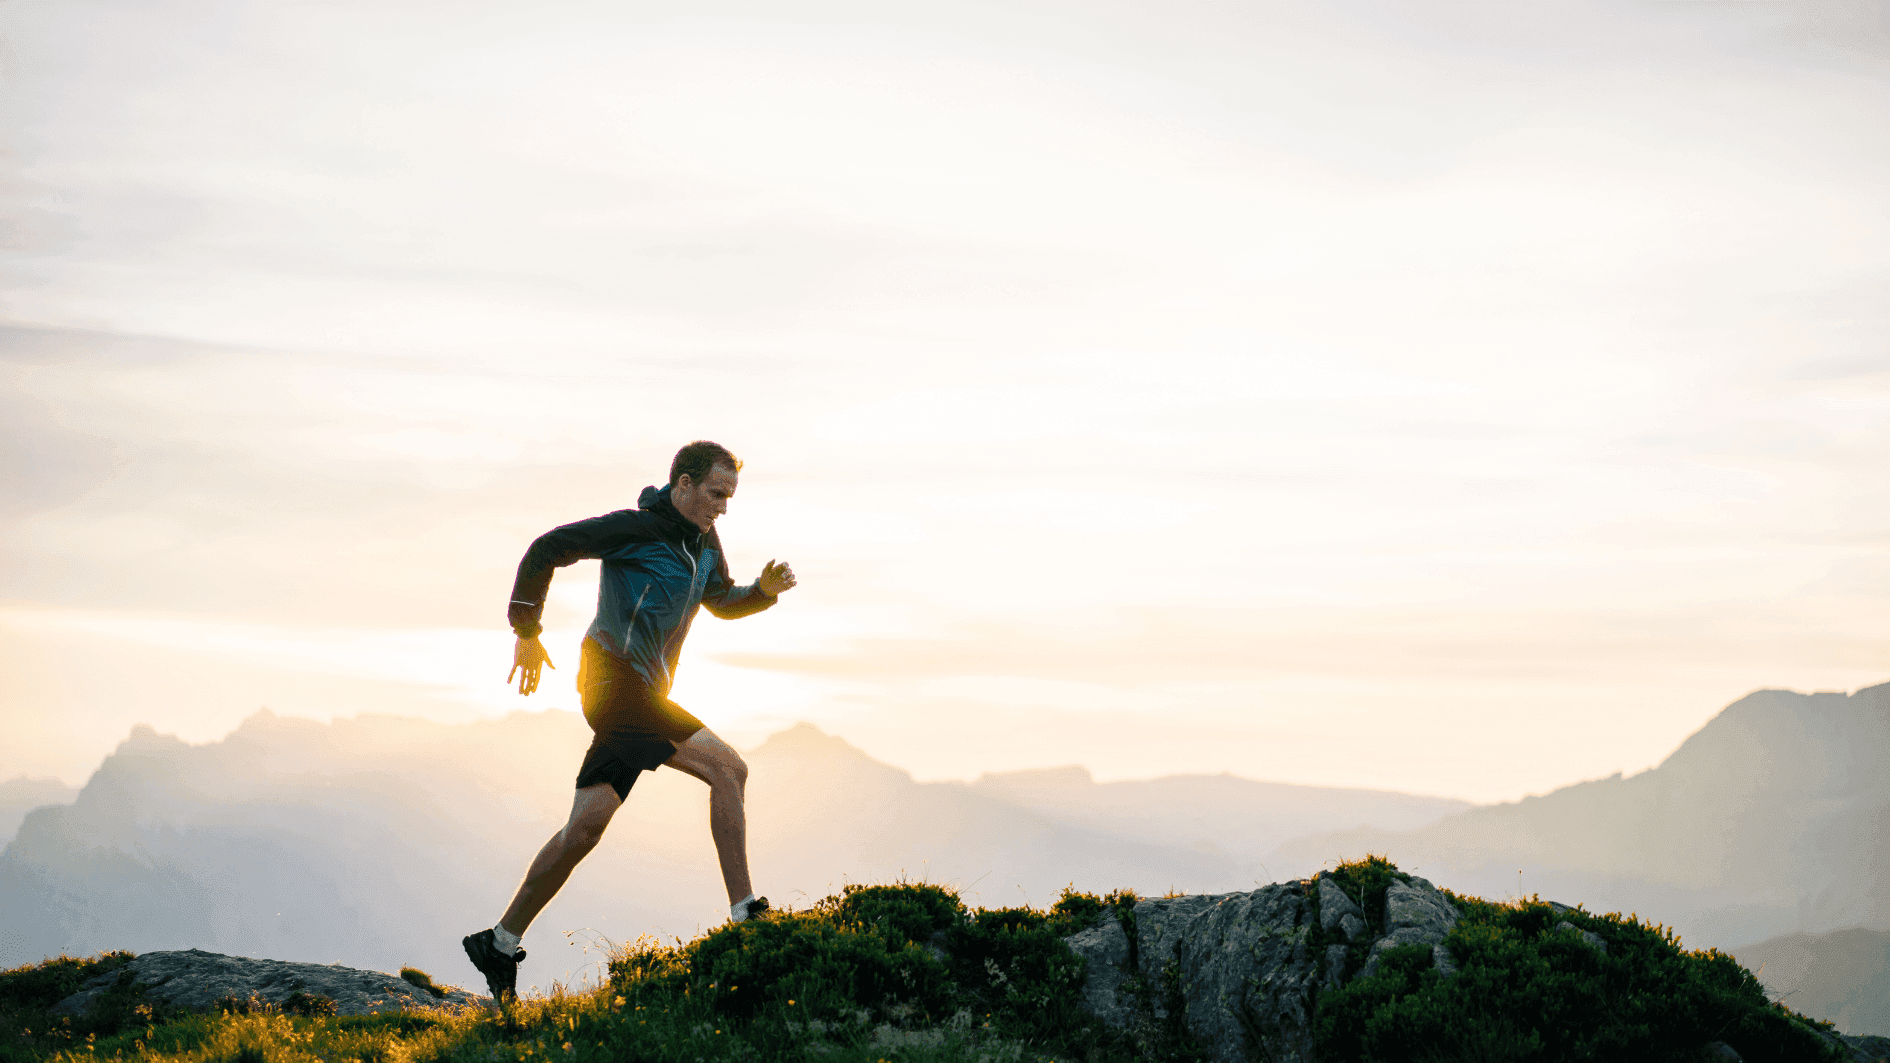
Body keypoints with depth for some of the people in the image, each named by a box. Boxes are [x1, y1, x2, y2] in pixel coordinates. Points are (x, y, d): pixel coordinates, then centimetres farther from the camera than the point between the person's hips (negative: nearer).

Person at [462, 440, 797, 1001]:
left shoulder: (704, 543, 17)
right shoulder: (635, 528, -9)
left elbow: (724, 602, 32)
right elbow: (547, 549, -8)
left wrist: (765, 588, 10)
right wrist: (527, 632, -8)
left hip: (642, 694, 9)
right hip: (617, 680, -9)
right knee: (727, 768, -19)